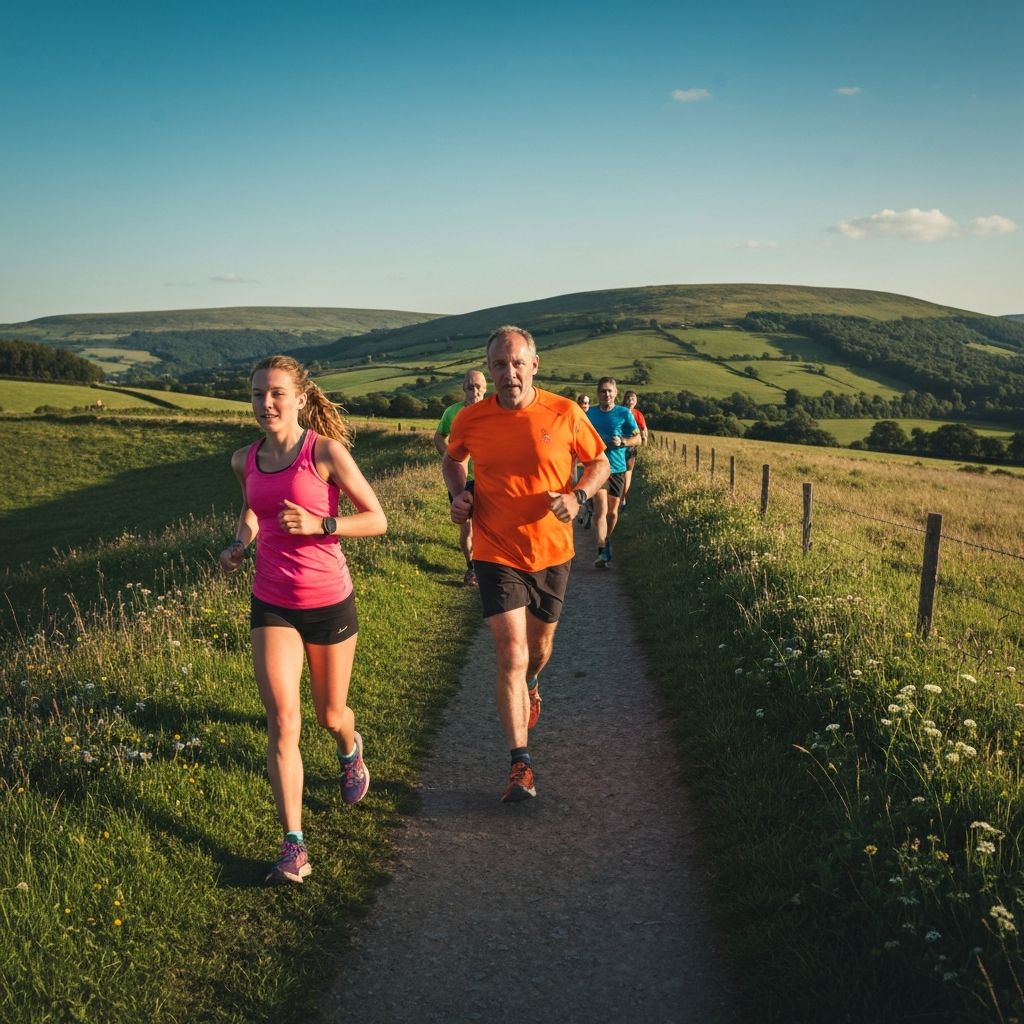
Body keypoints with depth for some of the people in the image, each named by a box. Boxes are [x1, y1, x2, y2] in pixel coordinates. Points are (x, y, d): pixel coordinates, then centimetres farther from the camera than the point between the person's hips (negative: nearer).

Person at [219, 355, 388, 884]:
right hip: (271, 604, 3)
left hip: (328, 602, -2)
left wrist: (317, 523, -25)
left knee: (330, 714, 16)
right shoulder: (244, 459, 1)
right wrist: (240, 542, 3)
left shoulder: (326, 451, -14)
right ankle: (293, 846, -2)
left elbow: (376, 519, -12)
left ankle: (351, 750, 55)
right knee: (282, 721, -11)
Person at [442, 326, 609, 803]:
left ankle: (530, 685, 57)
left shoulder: (564, 414, -10)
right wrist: (458, 493, -4)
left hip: (551, 552, 1)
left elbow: (599, 463, 4)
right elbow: (453, 459, 15)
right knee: (510, 655, -10)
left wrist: (577, 496, -15)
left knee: (539, 646, 20)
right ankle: (520, 763, 0)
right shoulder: (470, 420, -7)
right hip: (496, 553, -1)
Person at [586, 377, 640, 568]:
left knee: (613, 512, 11)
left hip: (617, 468, 1)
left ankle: (606, 541, 35)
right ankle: (602, 552, -21)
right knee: (601, 508, -16)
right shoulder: (590, 414, 5)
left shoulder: (624, 413, 1)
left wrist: (622, 442, -15)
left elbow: (637, 438, 3)